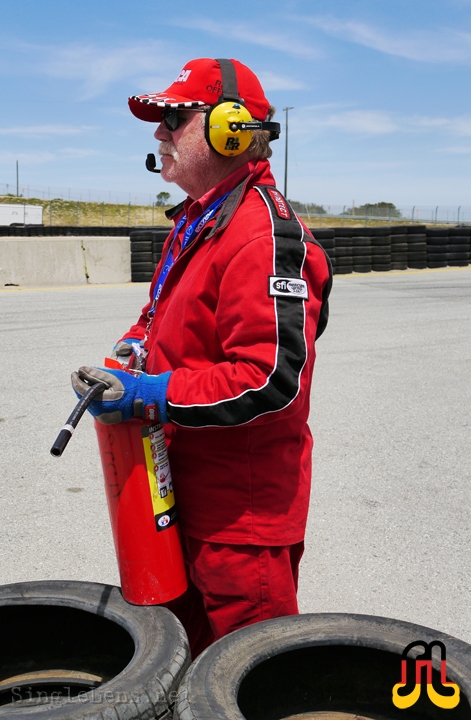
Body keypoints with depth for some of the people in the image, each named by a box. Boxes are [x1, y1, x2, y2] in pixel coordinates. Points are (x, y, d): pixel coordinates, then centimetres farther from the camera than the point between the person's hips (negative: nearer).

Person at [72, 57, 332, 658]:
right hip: (187, 489, 10)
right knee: (186, 643, 25)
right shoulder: (196, 221, 13)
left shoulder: (262, 233, -21)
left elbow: (270, 379, -28)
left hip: (243, 502, -10)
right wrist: (137, 342, 4)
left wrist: (149, 396, -24)